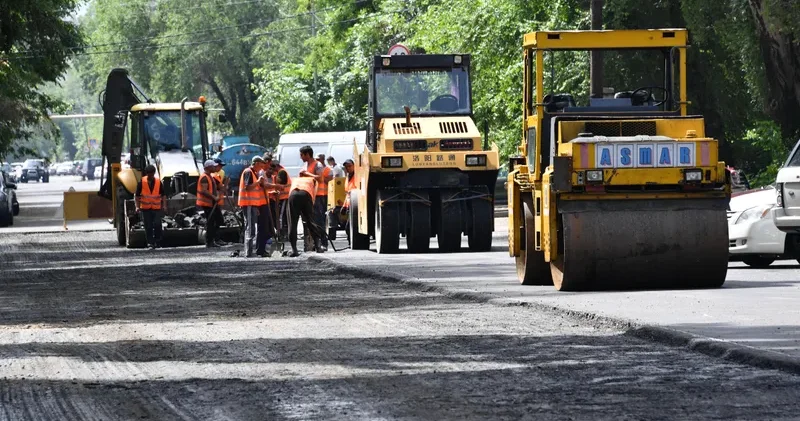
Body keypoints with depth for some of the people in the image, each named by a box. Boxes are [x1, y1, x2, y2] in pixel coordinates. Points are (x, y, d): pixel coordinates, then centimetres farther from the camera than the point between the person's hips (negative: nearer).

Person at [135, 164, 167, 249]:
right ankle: (150, 243, 7)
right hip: (145, 207, 0)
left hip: (156, 207, 0)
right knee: (148, 227, 1)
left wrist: (164, 205, -6)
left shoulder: (158, 182, -2)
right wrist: (137, 206, -5)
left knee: (157, 225, -5)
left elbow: (163, 194, 4)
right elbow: (137, 195, 1)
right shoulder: (141, 182, -4)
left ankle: (157, 242, 10)